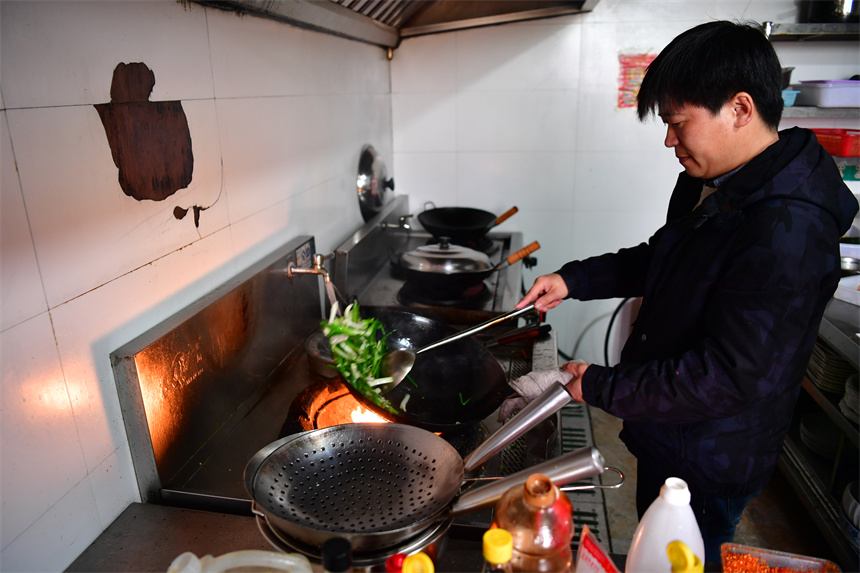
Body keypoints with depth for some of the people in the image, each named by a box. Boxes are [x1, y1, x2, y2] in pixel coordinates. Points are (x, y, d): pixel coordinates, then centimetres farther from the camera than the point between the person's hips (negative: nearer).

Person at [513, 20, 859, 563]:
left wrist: (601, 385, -21)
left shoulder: (789, 233, -31)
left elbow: (728, 379, -30)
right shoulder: (708, 183, 0)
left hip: (708, 463, -8)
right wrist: (574, 279, 1)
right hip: (667, 435, 8)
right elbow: (658, 259, 14)